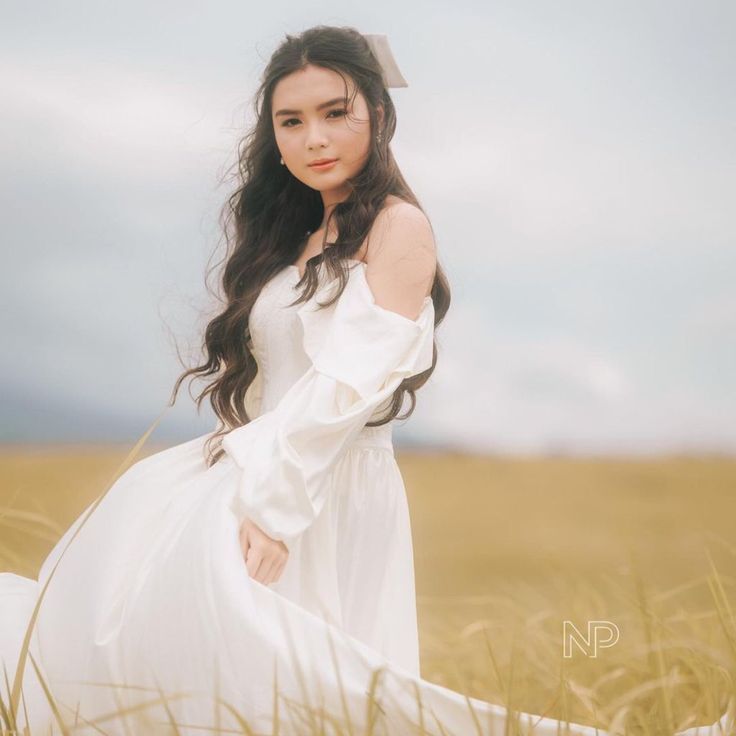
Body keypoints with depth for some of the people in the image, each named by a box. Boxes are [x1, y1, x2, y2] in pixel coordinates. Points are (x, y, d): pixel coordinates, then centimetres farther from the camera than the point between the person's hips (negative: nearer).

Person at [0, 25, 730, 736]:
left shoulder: (398, 225, -4)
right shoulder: (295, 234, 22)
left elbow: (353, 381, -17)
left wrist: (274, 504, -25)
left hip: (330, 490, -9)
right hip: (254, 469, 9)